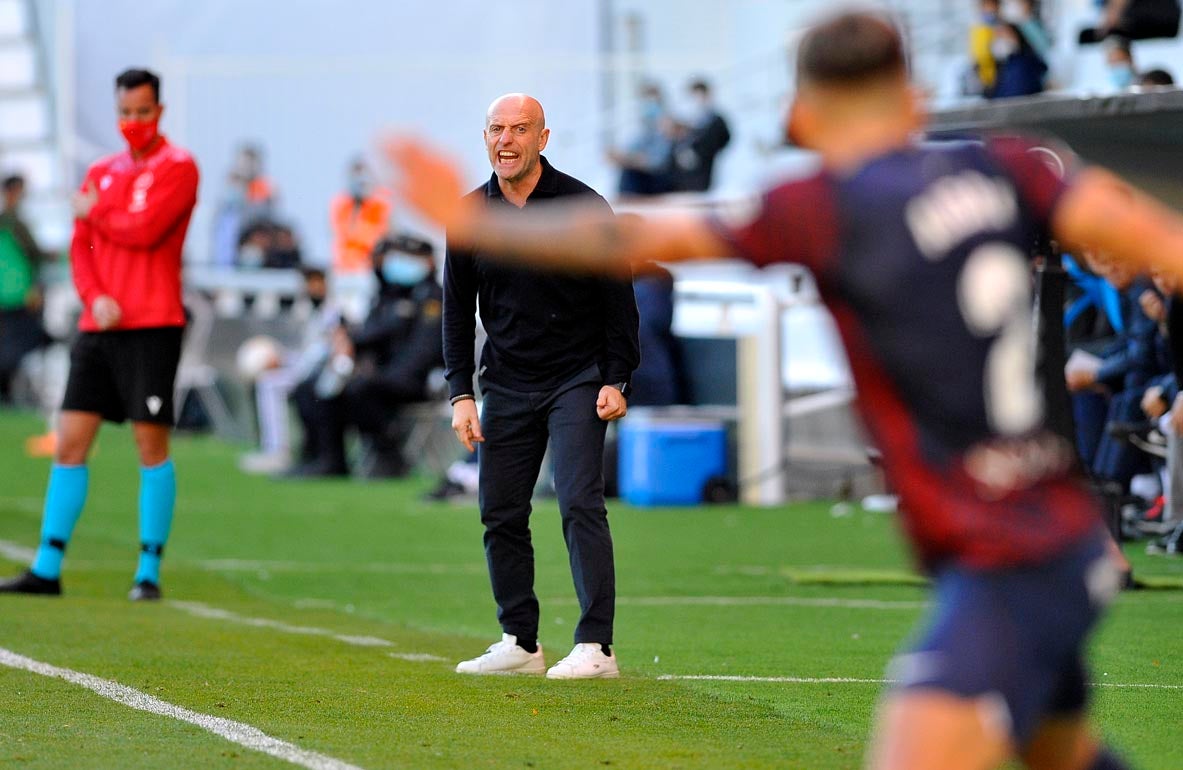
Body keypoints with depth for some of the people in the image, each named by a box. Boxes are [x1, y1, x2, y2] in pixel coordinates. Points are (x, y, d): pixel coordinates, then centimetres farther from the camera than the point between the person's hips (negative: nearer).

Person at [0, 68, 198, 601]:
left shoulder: (177, 168, -2)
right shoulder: (101, 172, 16)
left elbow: (145, 229, -15)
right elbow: (81, 247, 13)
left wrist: (95, 211, 2)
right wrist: (94, 298, -5)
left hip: (152, 327, -6)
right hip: (99, 328, 6)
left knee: (151, 446, -5)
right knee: (70, 443, 2)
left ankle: (149, 571, 2)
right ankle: (47, 570, 6)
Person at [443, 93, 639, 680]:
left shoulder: (583, 206, -6)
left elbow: (617, 297, -1)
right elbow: (457, 310, 10)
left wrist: (615, 381, -7)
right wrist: (461, 394, 2)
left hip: (577, 378, -4)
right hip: (506, 384, 4)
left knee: (580, 504, -13)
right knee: (500, 514, 4)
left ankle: (595, 647, -14)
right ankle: (519, 643, 15)